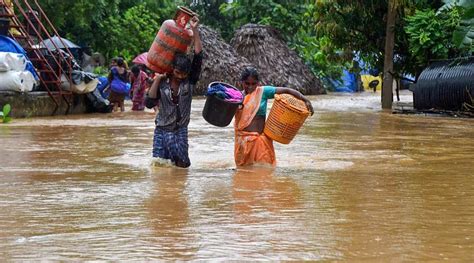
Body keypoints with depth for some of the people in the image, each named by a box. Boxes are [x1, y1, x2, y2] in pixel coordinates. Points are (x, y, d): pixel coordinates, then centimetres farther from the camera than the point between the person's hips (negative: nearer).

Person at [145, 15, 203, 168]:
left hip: (180, 131, 0)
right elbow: (149, 103, -11)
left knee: (182, 164, 0)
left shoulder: (190, 81, -3)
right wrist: (157, 80, -15)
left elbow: (198, 57, -11)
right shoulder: (162, 83, -3)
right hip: (161, 131, 0)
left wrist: (195, 30, -15)